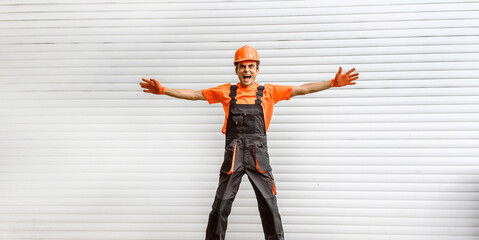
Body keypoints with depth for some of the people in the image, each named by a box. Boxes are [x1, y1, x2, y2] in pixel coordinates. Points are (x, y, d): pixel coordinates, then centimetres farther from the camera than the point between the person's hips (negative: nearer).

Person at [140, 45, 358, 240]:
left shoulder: (268, 92, 10)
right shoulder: (226, 91, 11)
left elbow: (303, 89, 8)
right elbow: (194, 94, 12)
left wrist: (333, 83, 2)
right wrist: (163, 90, 7)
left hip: (258, 155, 0)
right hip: (233, 154, 0)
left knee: (269, 205, 4)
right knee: (221, 205, 6)